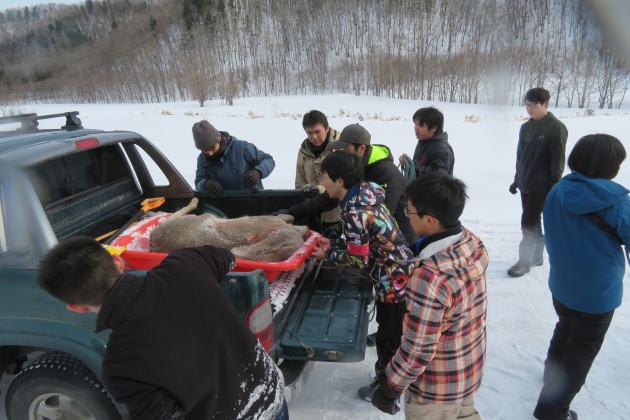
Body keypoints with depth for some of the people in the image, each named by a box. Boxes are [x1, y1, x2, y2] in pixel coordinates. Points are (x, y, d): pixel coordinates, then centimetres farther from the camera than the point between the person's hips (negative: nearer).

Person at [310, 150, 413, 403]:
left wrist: (328, 255, -4)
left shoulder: (353, 213, -27)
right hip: (398, 275, 9)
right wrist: (334, 245, 8)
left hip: (393, 282, -9)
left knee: (388, 337, 12)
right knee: (394, 333, 26)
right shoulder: (366, 195, 1)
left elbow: (359, 260, -18)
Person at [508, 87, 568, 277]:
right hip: (525, 184, 7)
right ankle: (536, 256, 28)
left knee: (528, 224, -6)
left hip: (541, 186, -7)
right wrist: (517, 180, 16)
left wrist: (554, 187, -14)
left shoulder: (556, 128, -13)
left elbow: (558, 160, -14)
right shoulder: (526, 127, 8)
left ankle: (525, 261, 6)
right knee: (533, 223, 15)